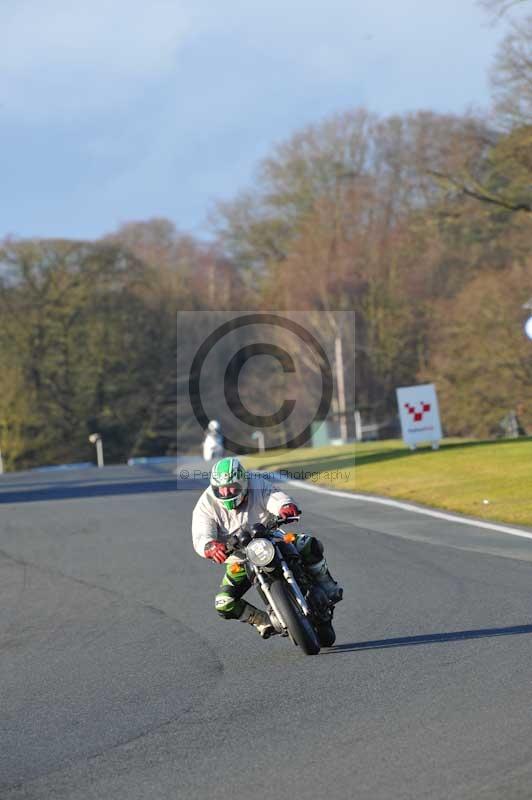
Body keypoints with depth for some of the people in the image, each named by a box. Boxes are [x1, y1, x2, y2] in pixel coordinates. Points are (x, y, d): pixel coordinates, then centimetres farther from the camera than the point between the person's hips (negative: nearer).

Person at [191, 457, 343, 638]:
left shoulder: (258, 486, -17)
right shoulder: (206, 504, -18)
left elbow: (277, 497, -33)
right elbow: (200, 537, -29)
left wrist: (286, 507, -60)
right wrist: (211, 547, -54)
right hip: (239, 561, 1)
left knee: (309, 545, -26)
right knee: (224, 604, -15)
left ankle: (327, 588, -4)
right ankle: (265, 622, 10)